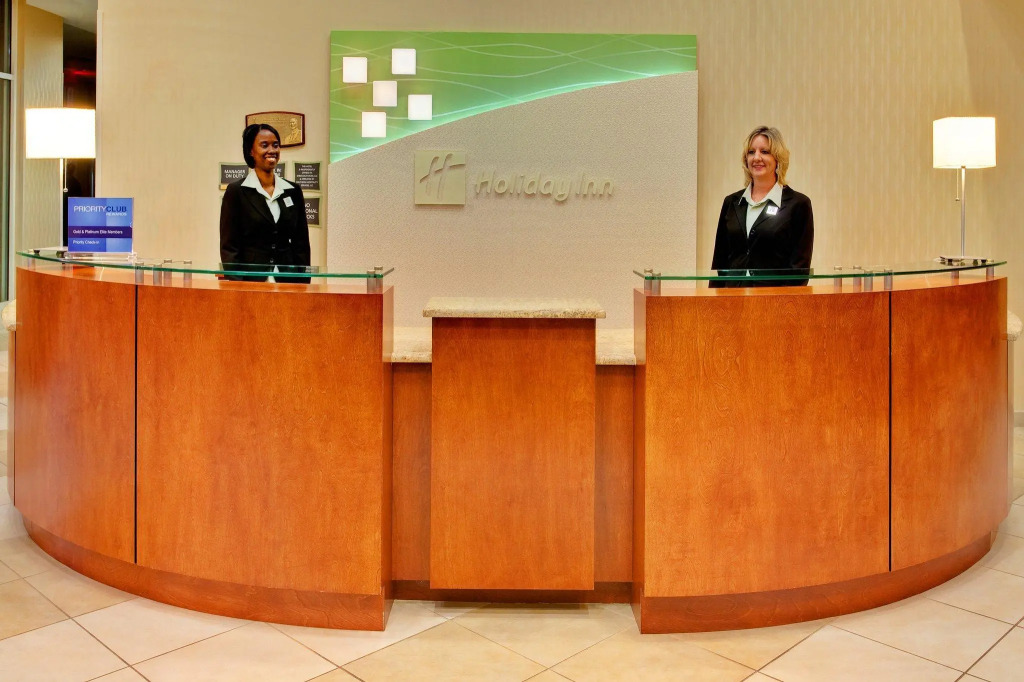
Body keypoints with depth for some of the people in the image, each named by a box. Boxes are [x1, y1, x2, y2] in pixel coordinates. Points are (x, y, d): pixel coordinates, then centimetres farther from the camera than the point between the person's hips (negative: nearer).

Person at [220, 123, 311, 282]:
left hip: (288, 279, 3)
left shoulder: (293, 191, 10)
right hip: (251, 279, -3)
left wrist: (303, 281, 4)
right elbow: (229, 247, -3)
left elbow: (301, 243, 12)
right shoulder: (236, 191, 0)